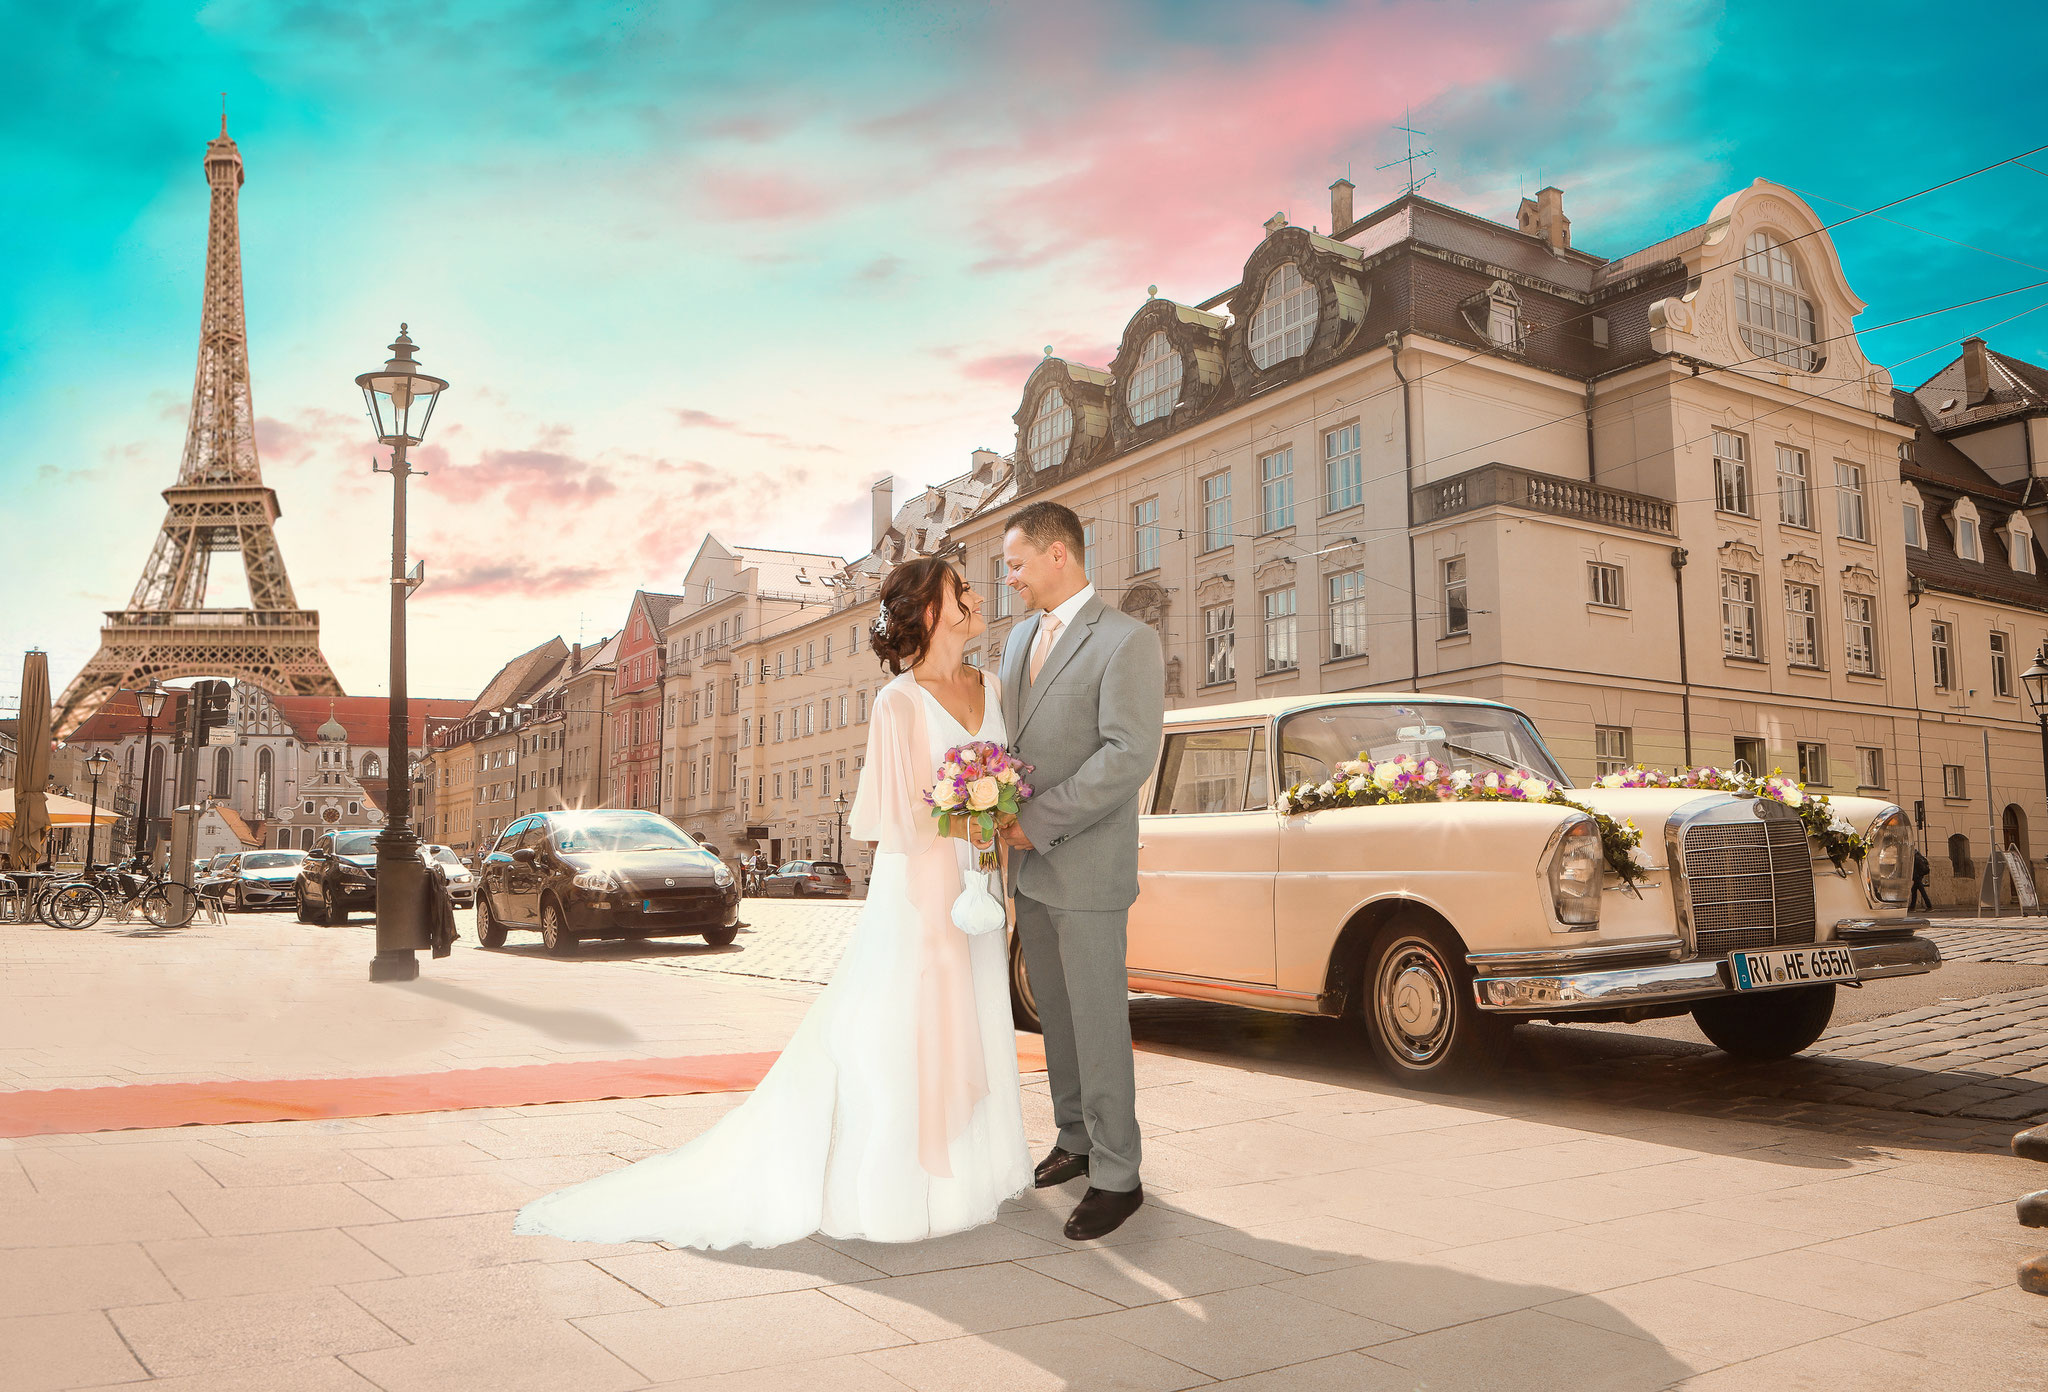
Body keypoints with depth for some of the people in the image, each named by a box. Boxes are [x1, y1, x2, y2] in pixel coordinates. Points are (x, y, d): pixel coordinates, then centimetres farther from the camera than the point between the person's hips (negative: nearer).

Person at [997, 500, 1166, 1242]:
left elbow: (1131, 753, -20)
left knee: (1098, 1021, 0)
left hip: (1086, 866, -7)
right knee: (1056, 1014, 16)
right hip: (1029, 865, 7)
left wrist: (1039, 821, -18)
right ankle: (1076, 1139, 32)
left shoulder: (1127, 640, -11)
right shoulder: (1021, 638, 14)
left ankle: (1117, 1174, 11)